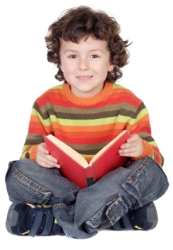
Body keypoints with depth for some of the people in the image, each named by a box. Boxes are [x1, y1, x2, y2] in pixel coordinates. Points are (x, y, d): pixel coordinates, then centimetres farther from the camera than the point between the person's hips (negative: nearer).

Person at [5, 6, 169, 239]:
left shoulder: (129, 103, -3)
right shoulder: (47, 103, 0)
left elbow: (155, 156, -2)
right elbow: (30, 150, 3)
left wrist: (142, 149, -26)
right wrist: (37, 154, -22)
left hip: (112, 184, 0)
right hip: (59, 183, 1)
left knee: (152, 172, -26)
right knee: (17, 172, -23)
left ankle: (62, 216, -30)